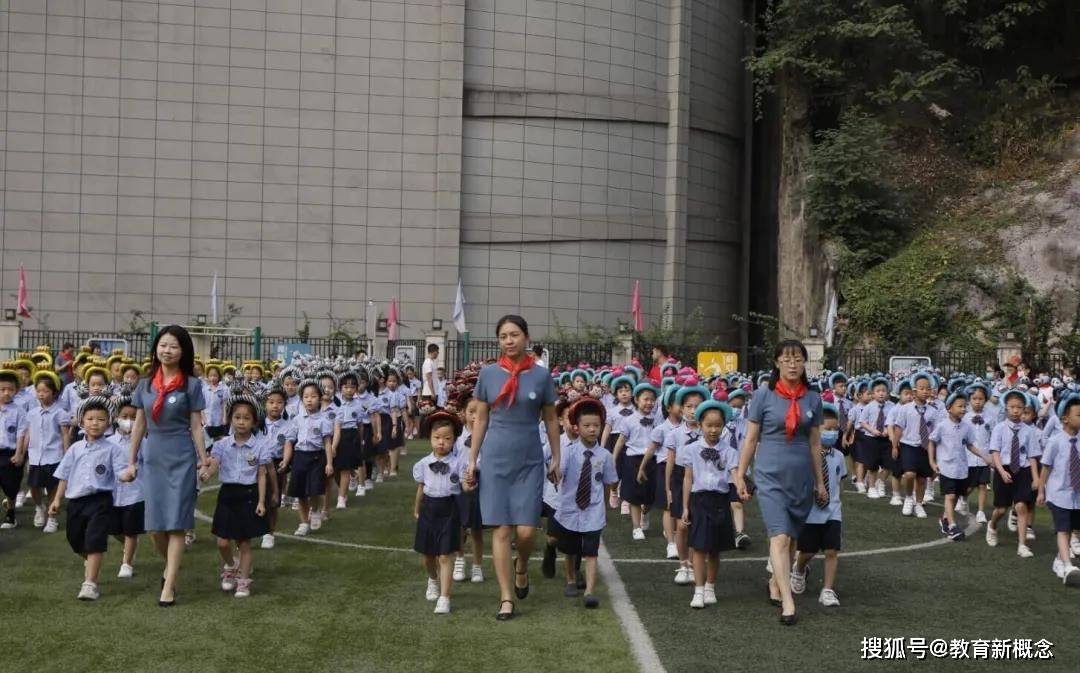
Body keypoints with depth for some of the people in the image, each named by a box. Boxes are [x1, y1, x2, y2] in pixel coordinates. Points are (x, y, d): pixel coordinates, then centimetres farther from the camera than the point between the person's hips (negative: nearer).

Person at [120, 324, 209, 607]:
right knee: (154, 525, 6)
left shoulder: (191, 385, -2)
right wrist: (132, 462, 12)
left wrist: (204, 461, -4)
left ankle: (169, 586, -2)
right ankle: (171, 566, 33)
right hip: (152, 457, 4)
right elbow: (139, 426, 12)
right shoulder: (145, 384, 8)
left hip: (181, 458, -4)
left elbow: (196, 427, -1)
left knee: (176, 523, -4)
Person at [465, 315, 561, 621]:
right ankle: (506, 597, 8)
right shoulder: (488, 374, 0)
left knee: (526, 530, -5)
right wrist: (472, 460, 5)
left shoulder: (541, 376, -2)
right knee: (501, 529, 0)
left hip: (529, 461, 0)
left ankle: (522, 567, 29)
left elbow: (551, 420, 7)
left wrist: (557, 458, 8)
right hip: (496, 459, 0)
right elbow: (480, 420, 6)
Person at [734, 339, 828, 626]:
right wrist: (740, 476, 2)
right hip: (771, 476, -3)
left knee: (791, 538, 11)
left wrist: (820, 482, 12)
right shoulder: (764, 396, -3)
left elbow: (815, 443, 10)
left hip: (801, 477, 4)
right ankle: (788, 602, -18)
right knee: (780, 536, -14)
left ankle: (775, 583, 32)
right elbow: (751, 440, 1)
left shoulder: (812, 399, 5)